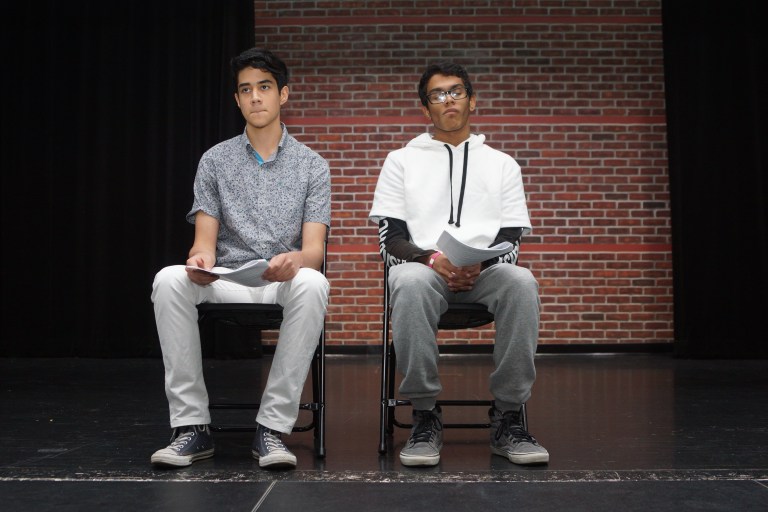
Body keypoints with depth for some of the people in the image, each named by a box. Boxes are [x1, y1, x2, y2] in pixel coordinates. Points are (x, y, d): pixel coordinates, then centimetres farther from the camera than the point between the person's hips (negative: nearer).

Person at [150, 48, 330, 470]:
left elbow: (314, 247, -3)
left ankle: (272, 428, -29)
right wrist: (200, 258, -24)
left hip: (284, 279, -1)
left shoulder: (311, 165, 7)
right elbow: (205, 238, 3)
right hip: (225, 279, 1)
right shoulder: (215, 160, 10)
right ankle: (191, 426, -23)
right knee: (168, 280, -30)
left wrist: (295, 261, -29)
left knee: (312, 284, -36)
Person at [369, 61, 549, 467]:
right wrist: (432, 260, -15)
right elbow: (390, 241, 6)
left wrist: (479, 265, -14)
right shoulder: (401, 161, 17)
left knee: (522, 283, -35)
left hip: (485, 270, 1)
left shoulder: (502, 164, 19)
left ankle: (507, 418, -24)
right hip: (424, 266, -1)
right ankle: (425, 418, -26)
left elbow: (511, 241, 10)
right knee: (410, 283, -39)